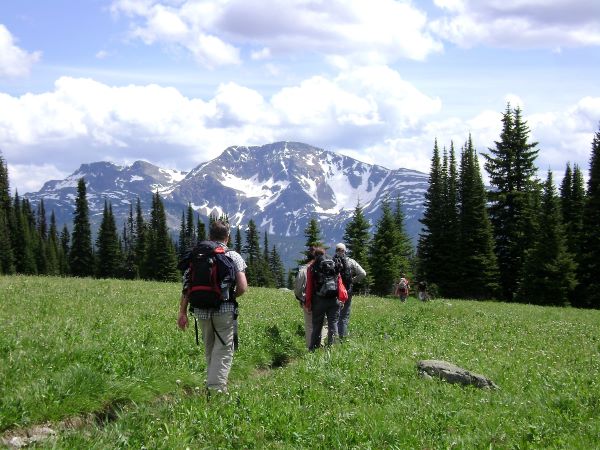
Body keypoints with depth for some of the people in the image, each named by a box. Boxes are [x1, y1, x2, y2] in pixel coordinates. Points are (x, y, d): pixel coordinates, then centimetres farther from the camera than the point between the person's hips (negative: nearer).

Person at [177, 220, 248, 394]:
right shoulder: (233, 256, -1)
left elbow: (186, 286, 3)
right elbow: (242, 287, -9)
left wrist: (183, 312, 8)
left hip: (202, 312, 4)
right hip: (225, 311, -4)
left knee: (209, 351, 19)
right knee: (223, 352, -2)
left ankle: (211, 387, 27)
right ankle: (217, 388, -15)